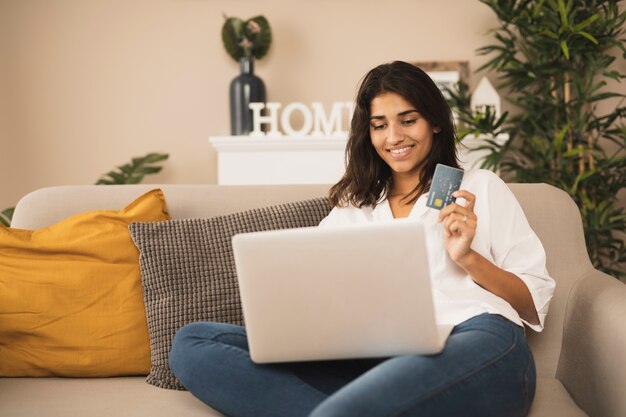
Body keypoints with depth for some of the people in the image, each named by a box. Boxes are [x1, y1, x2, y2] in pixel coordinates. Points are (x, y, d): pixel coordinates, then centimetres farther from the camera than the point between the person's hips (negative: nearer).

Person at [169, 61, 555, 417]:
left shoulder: (480, 187, 20)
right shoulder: (350, 209, 29)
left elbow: (536, 302, 14)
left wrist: (467, 257, -2)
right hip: (377, 362, 6)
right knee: (192, 343, -15)